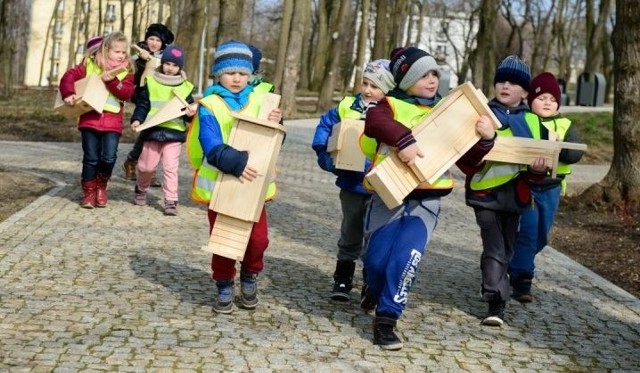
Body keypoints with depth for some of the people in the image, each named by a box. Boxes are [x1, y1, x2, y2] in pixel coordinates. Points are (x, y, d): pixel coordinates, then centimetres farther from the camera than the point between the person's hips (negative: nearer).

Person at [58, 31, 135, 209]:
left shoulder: (126, 70, 5)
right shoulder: (90, 64, 4)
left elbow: (127, 93, -8)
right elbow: (69, 76, -2)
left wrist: (112, 81, -20)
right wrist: (68, 93, -17)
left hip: (112, 120, 0)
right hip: (90, 117, 0)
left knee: (109, 157, -7)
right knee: (91, 158, 2)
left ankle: (101, 186, 20)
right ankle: (89, 192, 18)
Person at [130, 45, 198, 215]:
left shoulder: (185, 87, 7)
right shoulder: (151, 82, 4)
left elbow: (188, 108, 11)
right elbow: (142, 105, 3)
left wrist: (190, 114, -11)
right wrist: (137, 119, -12)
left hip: (174, 132, 0)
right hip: (153, 130, 0)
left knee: (170, 168, -4)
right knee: (147, 166, 9)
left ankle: (171, 200, -1)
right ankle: (140, 189, 36)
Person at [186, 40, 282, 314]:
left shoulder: (259, 100, 6)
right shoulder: (209, 106, -6)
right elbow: (211, 147, -20)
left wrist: (275, 124, -12)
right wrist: (235, 162, -35)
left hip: (253, 184, 3)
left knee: (258, 238, 2)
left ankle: (249, 279, 27)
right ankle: (224, 287, 23)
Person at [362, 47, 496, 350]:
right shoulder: (392, 105, 0)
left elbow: (468, 159, 12)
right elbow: (374, 121, -27)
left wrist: (485, 139, -6)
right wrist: (404, 140, -40)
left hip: (426, 200, 2)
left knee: (406, 258, -15)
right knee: (377, 259, -2)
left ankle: (386, 319, -3)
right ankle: (373, 289, 34)